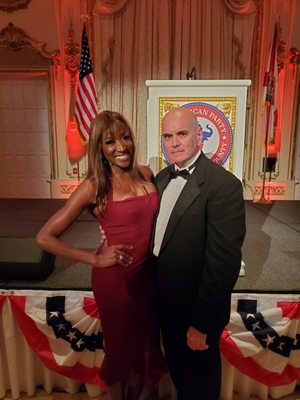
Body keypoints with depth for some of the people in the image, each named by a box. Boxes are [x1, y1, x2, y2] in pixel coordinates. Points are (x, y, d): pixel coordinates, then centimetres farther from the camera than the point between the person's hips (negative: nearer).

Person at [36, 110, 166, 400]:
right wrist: (96, 259, -14)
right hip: (115, 277, -5)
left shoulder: (146, 174, -1)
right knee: (120, 346, 19)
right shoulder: (94, 186, -15)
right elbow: (44, 237, -13)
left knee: (146, 344, 24)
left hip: (149, 273, 5)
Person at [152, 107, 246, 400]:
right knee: (176, 368, 30)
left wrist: (201, 323, -18)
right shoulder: (162, 178, 1)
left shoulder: (224, 185, -23)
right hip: (165, 305, 6)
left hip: (196, 311, -6)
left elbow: (223, 261, -24)